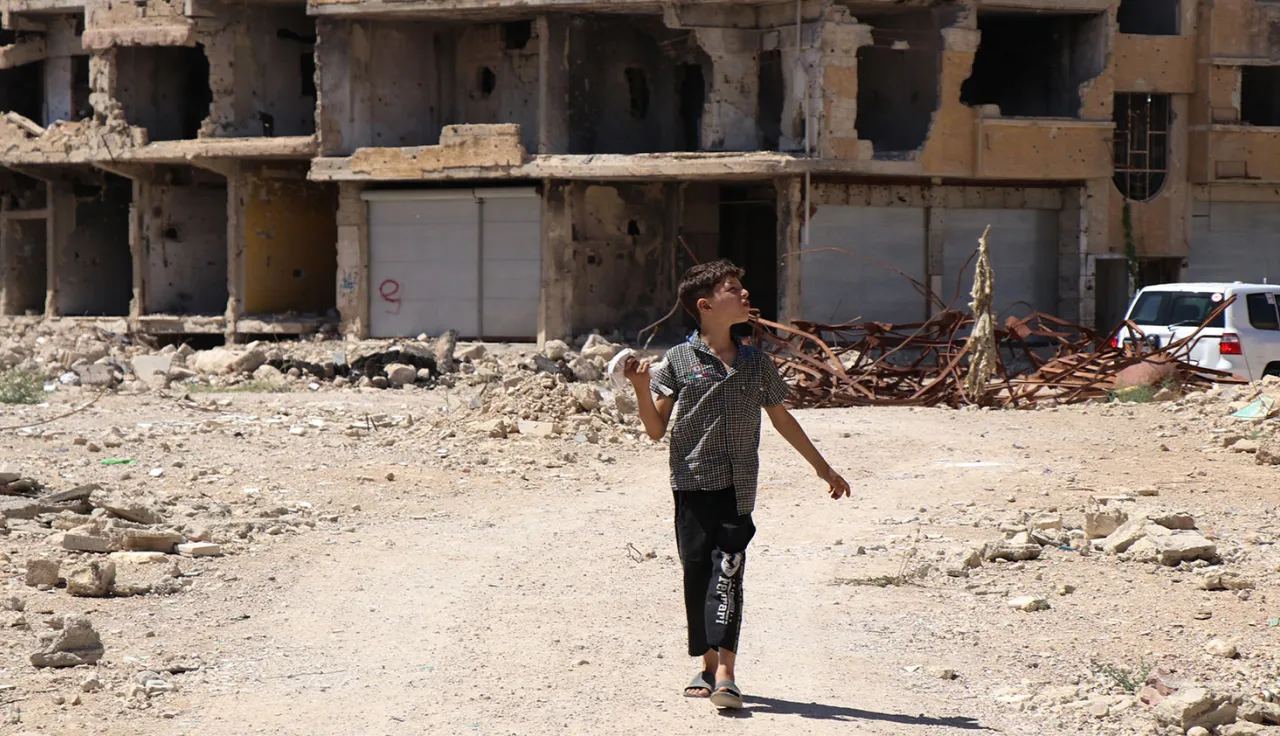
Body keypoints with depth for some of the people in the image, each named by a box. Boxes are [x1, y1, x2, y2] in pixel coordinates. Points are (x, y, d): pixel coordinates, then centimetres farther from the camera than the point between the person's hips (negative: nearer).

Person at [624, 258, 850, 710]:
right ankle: (708, 666, 18)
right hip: (692, 486, -1)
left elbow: (782, 419, 21)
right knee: (697, 576, 4)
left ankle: (725, 674, -19)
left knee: (727, 572, -12)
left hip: (737, 489, 1)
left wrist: (822, 467, 27)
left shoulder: (756, 364, 9)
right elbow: (657, 429, 3)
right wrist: (642, 390, -15)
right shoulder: (678, 362, 1)